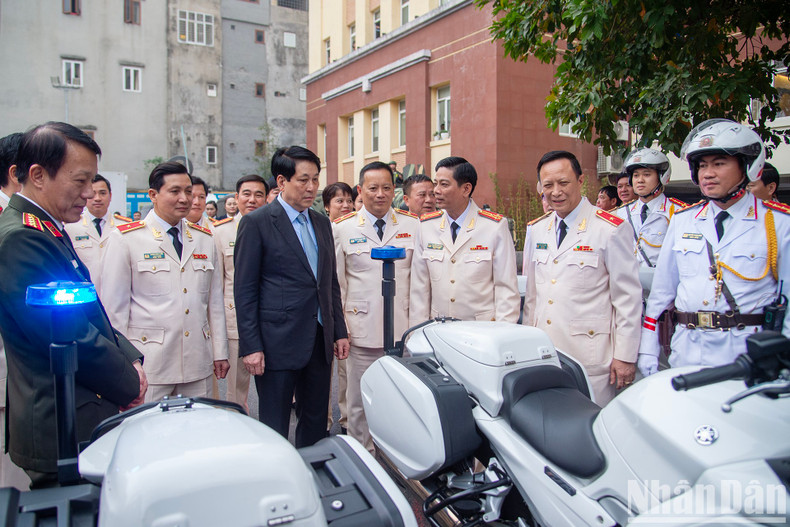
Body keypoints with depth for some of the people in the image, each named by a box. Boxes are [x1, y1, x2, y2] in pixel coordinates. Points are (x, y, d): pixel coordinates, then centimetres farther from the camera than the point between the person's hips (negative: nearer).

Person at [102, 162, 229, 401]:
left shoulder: (204, 238, 12)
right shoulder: (125, 238, -1)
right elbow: (114, 307, -2)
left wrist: (220, 352, 11)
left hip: (198, 364, 4)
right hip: (148, 363, -4)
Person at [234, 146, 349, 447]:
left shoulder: (321, 223, 13)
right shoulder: (256, 223, -6)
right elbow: (244, 290, -8)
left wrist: (339, 331, 13)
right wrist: (250, 346, -12)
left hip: (320, 340, 6)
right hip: (278, 343, -6)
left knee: (316, 423, 15)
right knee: (275, 429, 5)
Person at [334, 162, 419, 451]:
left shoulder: (413, 224, 6)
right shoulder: (342, 227, 4)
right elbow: (334, 283, 5)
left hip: (404, 330, 1)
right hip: (362, 330, -1)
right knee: (360, 405, 9)